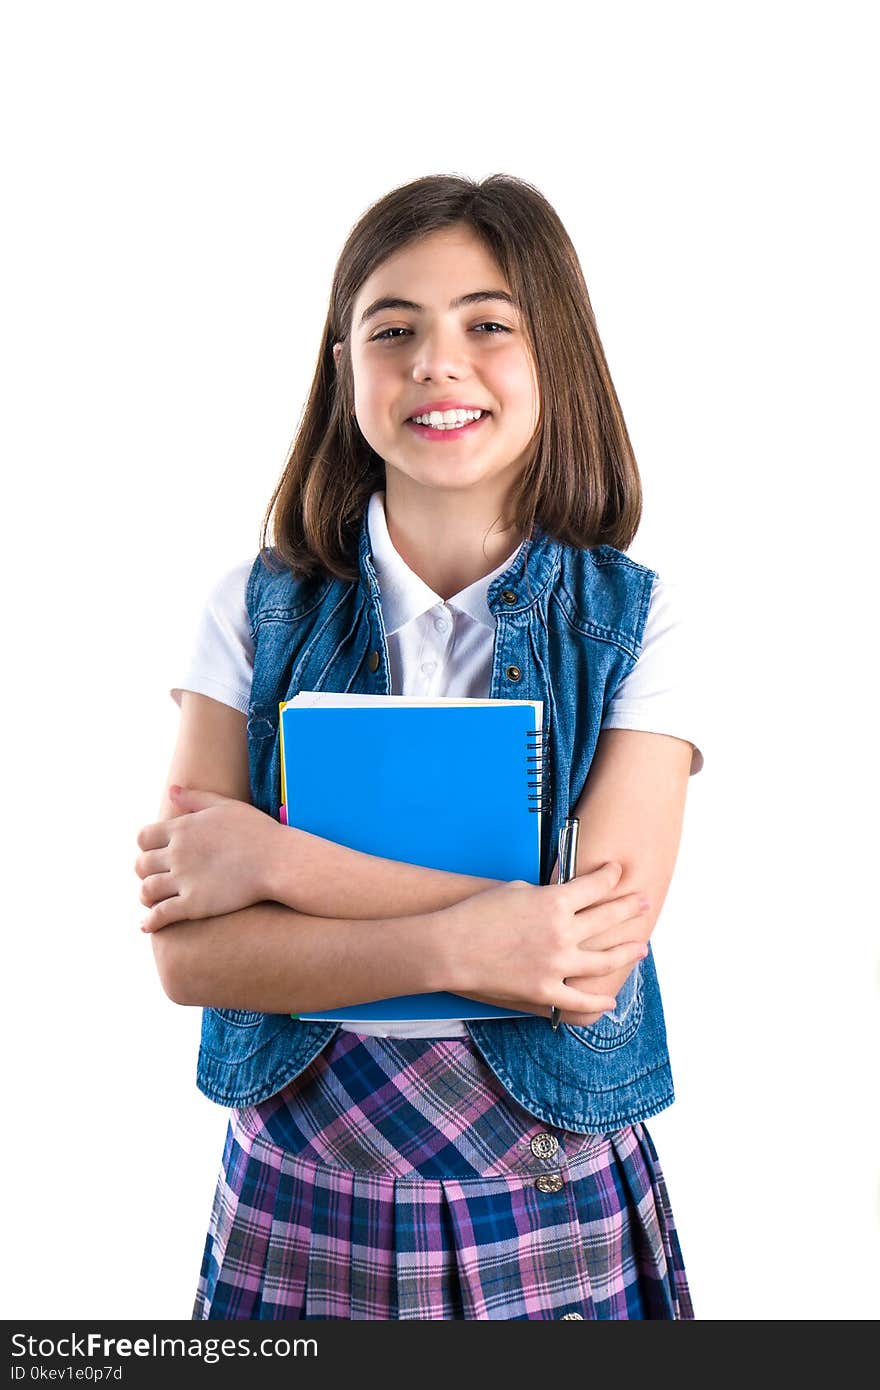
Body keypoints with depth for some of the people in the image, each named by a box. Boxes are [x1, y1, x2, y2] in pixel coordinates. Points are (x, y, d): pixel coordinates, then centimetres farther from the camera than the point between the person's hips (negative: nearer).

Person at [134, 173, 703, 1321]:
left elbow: (591, 961, -18)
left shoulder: (636, 622, -8)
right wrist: (458, 946, -24)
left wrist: (276, 860, -19)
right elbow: (187, 953, -11)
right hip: (295, 1214, 1)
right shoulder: (257, 609, -5)